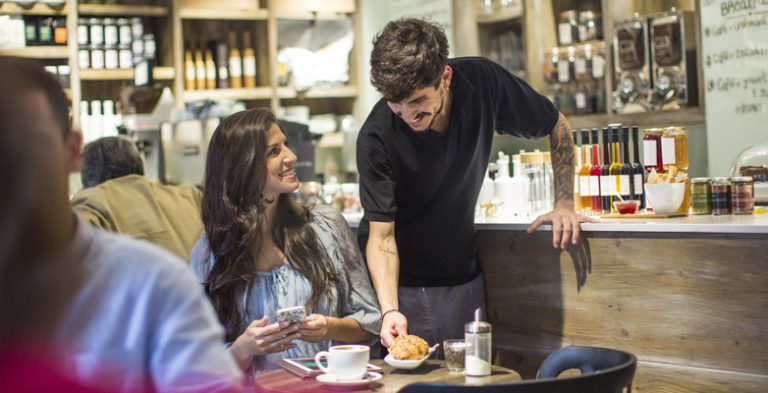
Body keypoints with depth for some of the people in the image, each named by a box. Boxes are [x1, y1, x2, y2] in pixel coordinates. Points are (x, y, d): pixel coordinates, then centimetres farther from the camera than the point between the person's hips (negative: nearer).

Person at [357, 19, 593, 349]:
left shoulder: (482, 81, -17)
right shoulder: (376, 138, -25)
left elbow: (557, 126, 0)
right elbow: (381, 235, -21)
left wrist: (564, 204, -8)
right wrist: (389, 310, -36)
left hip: (462, 276, 3)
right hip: (399, 283, -3)